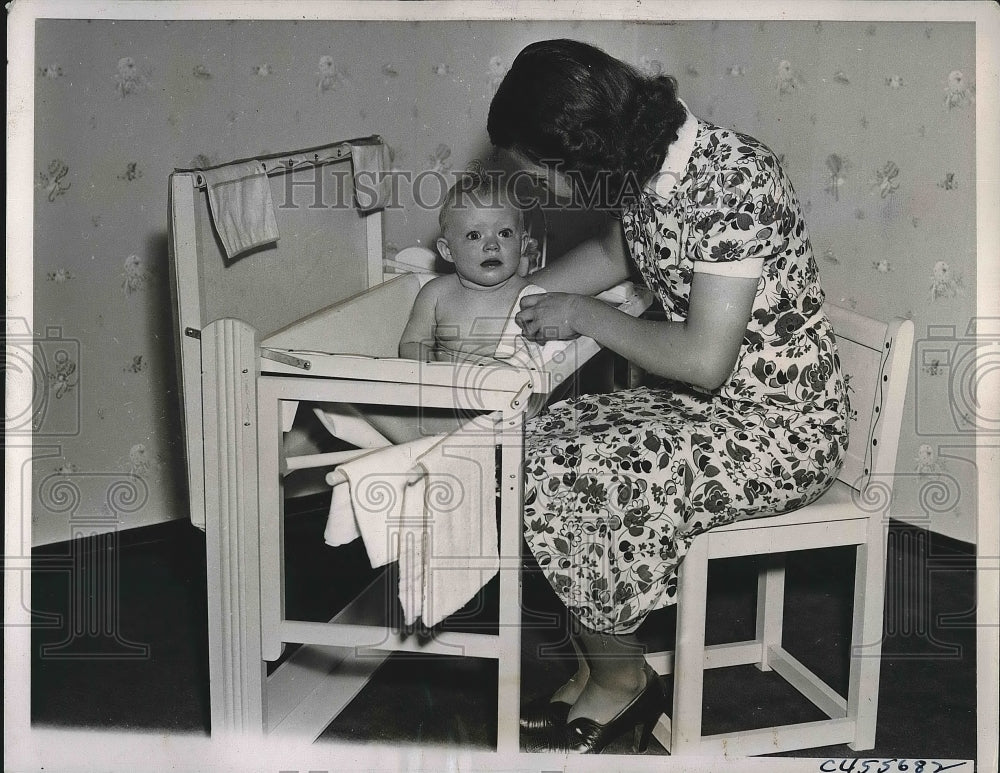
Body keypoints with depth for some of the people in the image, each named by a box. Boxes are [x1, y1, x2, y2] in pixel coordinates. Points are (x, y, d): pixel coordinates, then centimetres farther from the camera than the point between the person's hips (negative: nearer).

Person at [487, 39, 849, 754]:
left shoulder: (735, 179, -26)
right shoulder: (640, 165, -1)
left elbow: (703, 359, -29)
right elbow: (613, 252, 21)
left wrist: (582, 315, -16)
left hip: (781, 428, -8)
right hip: (705, 400, 8)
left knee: (563, 476, -19)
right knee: (537, 446, -7)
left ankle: (621, 680, 5)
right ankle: (597, 667, 7)